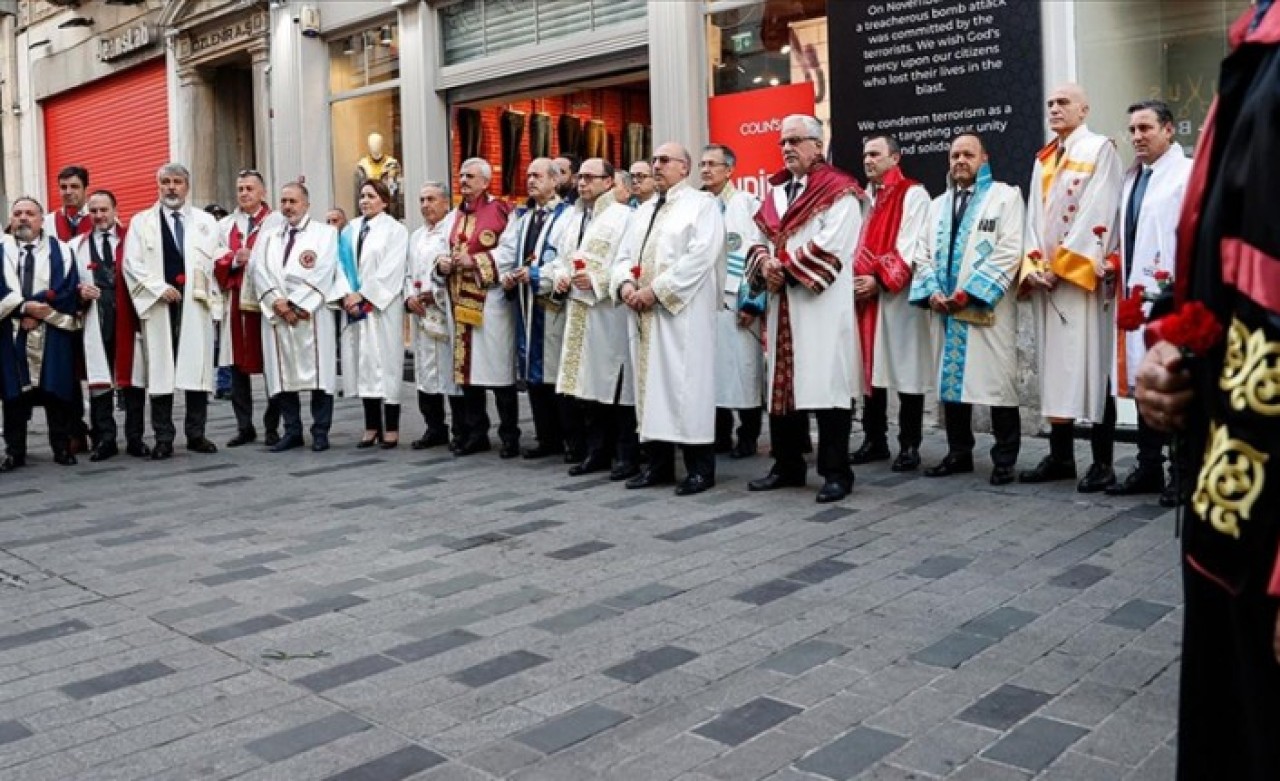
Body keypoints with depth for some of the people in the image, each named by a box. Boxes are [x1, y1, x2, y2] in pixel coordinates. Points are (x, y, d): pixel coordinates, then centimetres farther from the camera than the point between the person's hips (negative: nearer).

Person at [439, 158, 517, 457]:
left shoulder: (499, 210, -5)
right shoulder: (457, 215, 18)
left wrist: (475, 261, -15)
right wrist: (443, 265, 3)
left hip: (491, 302, -7)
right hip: (462, 302, 7)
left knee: (497, 369, -4)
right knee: (467, 369, 8)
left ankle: (510, 436, 5)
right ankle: (476, 433, 17)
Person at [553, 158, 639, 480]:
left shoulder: (623, 215, -6)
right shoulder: (574, 217, 19)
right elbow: (562, 257, 25)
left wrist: (597, 280, -18)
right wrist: (561, 277, 4)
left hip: (610, 314, -7)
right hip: (579, 312, 8)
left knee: (616, 386, -4)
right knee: (588, 383, 10)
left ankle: (627, 455, 5)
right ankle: (597, 451, 19)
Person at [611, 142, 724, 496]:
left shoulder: (702, 204, -1)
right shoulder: (644, 211, 21)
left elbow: (700, 256, -14)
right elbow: (624, 255, 18)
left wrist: (655, 289, -17)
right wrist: (625, 284, -5)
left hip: (682, 311, -7)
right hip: (643, 311, 7)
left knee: (685, 386, -7)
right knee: (651, 384, 7)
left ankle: (700, 467, 0)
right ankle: (659, 462, 15)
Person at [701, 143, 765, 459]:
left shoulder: (748, 205, 0)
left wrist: (753, 302, -12)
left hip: (737, 303, -4)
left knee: (743, 371, -2)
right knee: (711, 372, 7)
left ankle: (748, 437, 9)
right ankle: (720, 435, 17)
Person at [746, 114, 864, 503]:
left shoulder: (838, 191, -4)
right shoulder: (776, 191, 18)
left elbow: (831, 246, -16)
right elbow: (761, 241, 15)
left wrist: (784, 266, -13)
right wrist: (764, 265, -7)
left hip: (822, 305, -7)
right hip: (781, 305, 7)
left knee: (826, 385, -6)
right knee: (782, 385, 10)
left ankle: (836, 471, 2)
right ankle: (788, 465, 21)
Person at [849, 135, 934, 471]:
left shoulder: (913, 194, -3)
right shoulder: (866, 197, 19)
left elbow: (912, 248, -12)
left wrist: (879, 280, -18)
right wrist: (856, 278, -1)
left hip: (898, 297, -7)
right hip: (865, 295, 7)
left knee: (905, 370, -3)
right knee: (872, 368, 9)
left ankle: (909, 445, 3)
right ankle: (874, 440, 16)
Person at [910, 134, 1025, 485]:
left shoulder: (1005, 196, 3)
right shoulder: (938, 205, 20)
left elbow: (1009, 252, -9)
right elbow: (926, 254, 16)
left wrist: (968, 292, -15)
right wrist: (932, 292, -4)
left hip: (988, 309, -5)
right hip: (946, 310, 5)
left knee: (997, 382, -4)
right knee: (951, 379, 8)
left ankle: (1005, 459, 4)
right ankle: (959, 453, 18)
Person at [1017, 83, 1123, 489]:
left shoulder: (1101, 149, 0)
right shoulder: (1043, 159, 19)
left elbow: (1097, 213, -10)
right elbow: (1034, 215, 14)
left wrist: (1063, 264, -14)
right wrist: (1033, 265, -1)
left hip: (1082, 275, -6)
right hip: (1045, 276, 7)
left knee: (1090, 363, -7)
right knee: (1054, 364, 7)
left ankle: (1103, 461, -3)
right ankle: (1060, 454, 13)